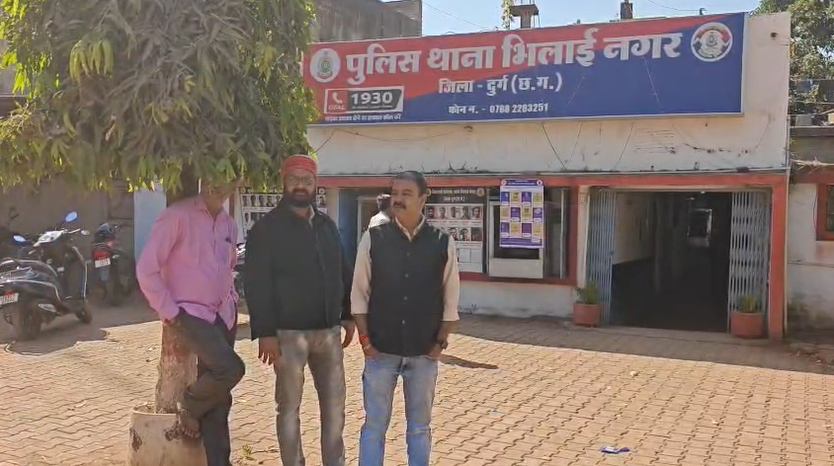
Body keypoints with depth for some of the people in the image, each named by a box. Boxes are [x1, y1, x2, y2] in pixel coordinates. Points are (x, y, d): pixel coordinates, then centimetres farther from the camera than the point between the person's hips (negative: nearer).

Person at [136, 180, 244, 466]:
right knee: (230, 368, -25)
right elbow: (146, 269, -14)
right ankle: (188, 408, 4)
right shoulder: (178, 216, -12)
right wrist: (169, 312, -13)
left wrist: (231, 303, 10)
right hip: (189, 313, -6)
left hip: (222, 315, 6)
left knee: (219, 399, 6)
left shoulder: (229, 225, 9)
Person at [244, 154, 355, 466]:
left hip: (328, 331, 5)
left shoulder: (327, 226, 12)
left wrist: (348, 315, 12)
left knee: (334, 405, 11)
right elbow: (256, 284, -11)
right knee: (289, 407, 6)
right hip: (289, 333, -5)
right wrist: (265, 332, -17)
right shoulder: (267, 228, -6)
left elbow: (343, 274, 18)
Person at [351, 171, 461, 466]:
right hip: (380, 351, 0)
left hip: (424, 353, 1)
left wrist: (441, 342, -1)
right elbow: (359, 293, 0)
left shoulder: (443, 243, -2)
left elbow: (450, 300, 3)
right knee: (374, 425, 8)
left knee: (419, 427, 14)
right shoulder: (373, 238, -3)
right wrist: (365, 339, -4)